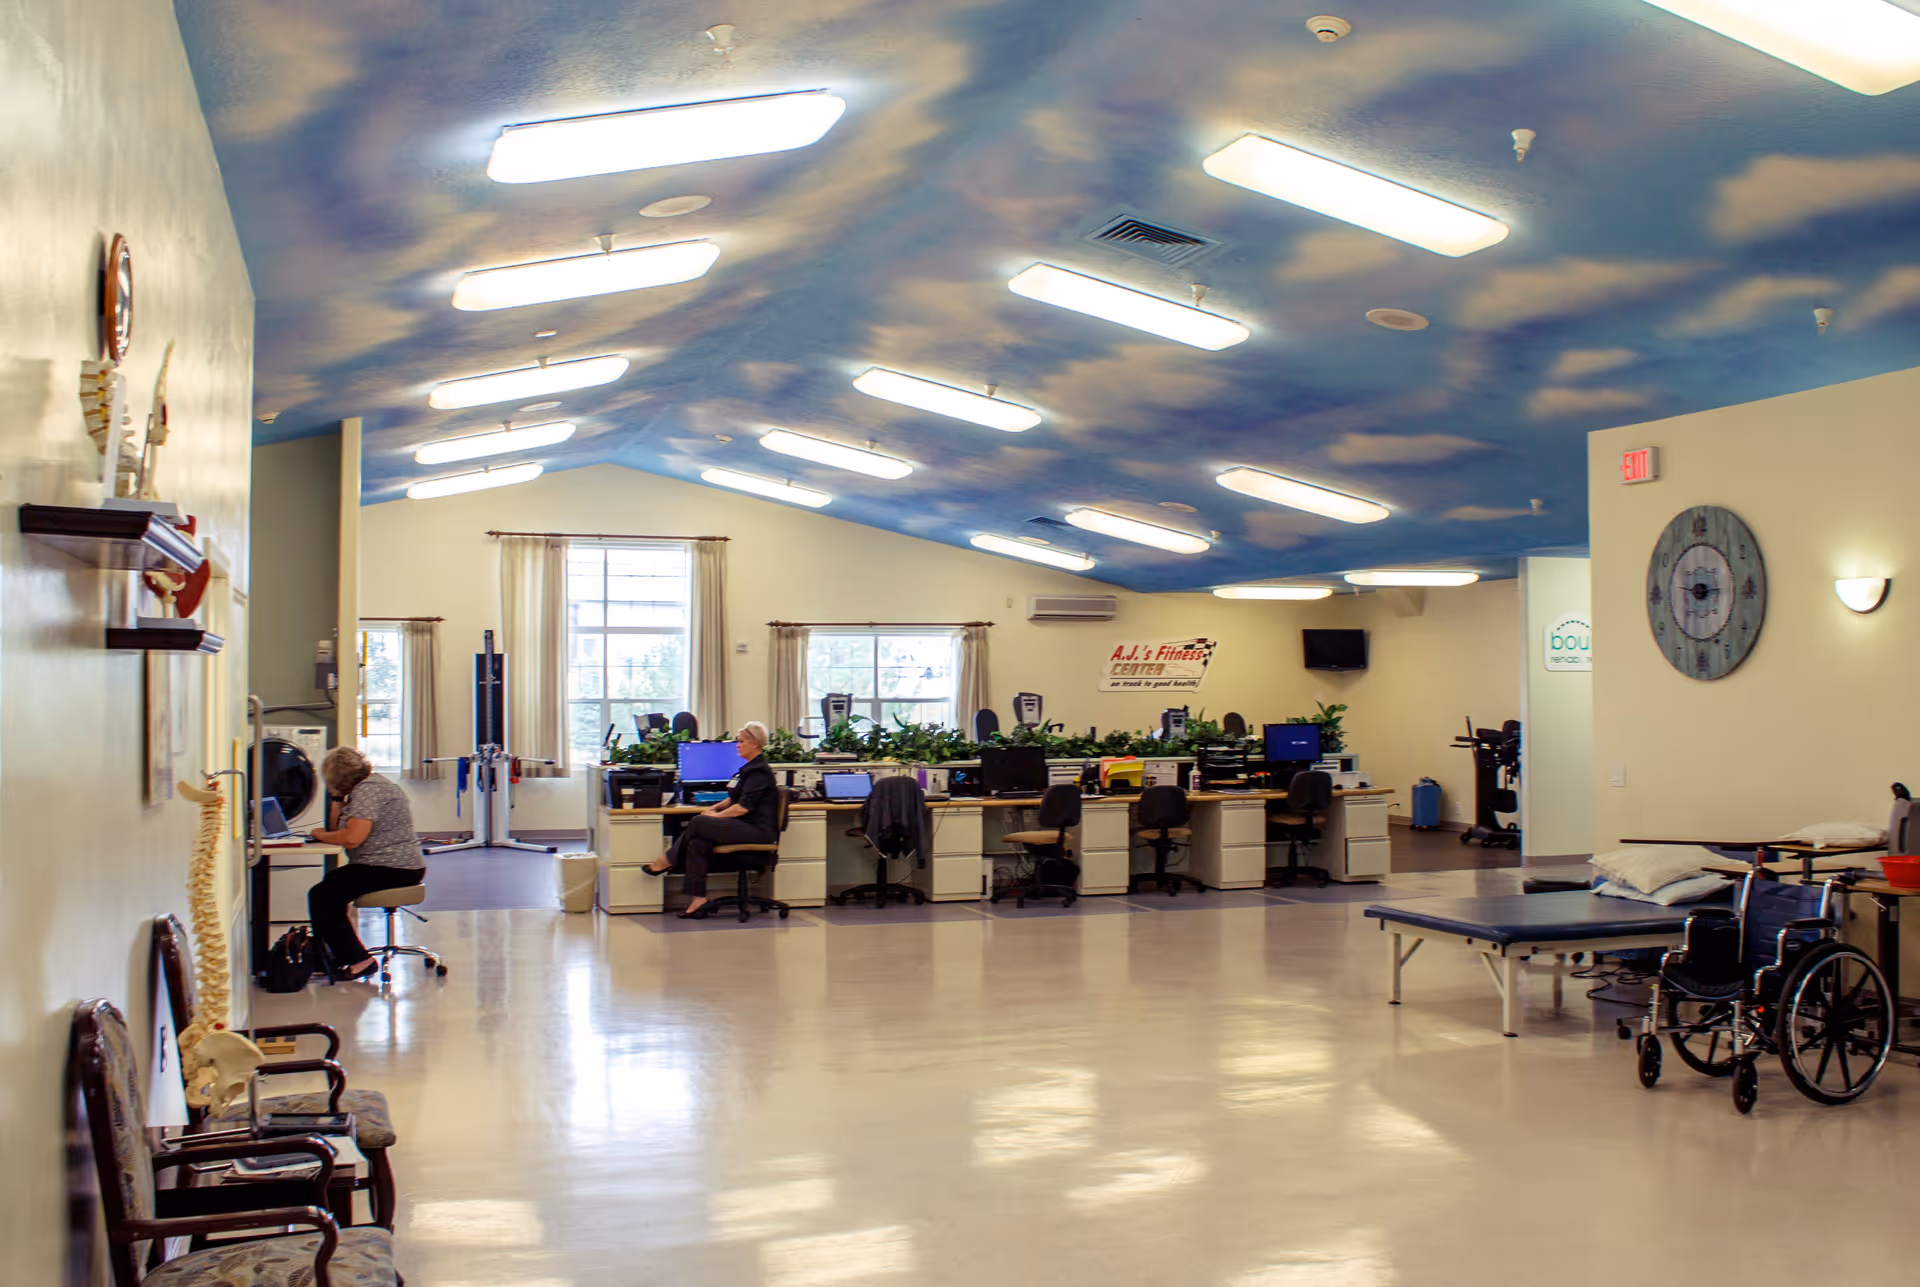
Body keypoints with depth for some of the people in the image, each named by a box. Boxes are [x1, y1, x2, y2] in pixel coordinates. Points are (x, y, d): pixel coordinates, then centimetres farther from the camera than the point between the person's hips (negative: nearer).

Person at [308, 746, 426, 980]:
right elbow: (337, 828, 20)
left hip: (394, 870, -11)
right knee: (329, 884, 20)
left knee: (322, 895, -17)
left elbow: (352, 837, -23)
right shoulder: (365, 787, 20)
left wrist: (321, 835, -6)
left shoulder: (368, 789, -14)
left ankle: (358, 960, -15)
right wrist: (337, 797, 10)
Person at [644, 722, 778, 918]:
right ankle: (698, 898, -16)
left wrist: (717, 816, -13)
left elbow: (744, 806, -20)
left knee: (698, 823, -17)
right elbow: (735, 798, 29)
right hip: (746, 827, 10)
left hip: (758, 830, -10)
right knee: (697, 842, -11)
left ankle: (668, 861, 6)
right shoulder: (751, 768, 21)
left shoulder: (758, 771, -12)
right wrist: (715, 807, 13)